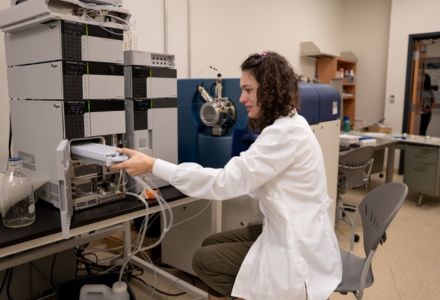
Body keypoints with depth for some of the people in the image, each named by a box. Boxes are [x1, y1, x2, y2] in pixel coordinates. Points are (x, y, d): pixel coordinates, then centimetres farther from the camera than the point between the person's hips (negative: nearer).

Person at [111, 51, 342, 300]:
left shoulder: (286, 133, -24)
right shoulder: (286, 126, 9)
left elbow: (226, 182, -28)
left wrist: (153, 166, -25)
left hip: (301, 252, -9)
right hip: (291, 234, 9)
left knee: (204, 260, 0)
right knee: (212, 244, 12)